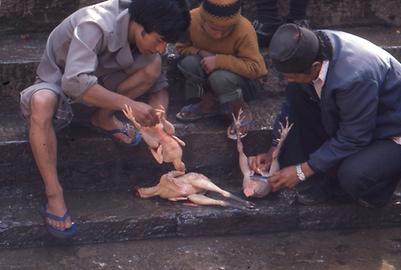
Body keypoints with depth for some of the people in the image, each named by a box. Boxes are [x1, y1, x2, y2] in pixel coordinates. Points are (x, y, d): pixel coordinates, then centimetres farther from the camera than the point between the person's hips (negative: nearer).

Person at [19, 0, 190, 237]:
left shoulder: (144, 38, -14)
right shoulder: (95, 24, -35)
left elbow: (159, 85, -4)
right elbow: (75, 82, -46)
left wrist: (155, 118, -25)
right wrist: (129, 105, -46)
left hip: (98, 80, 5)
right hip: (58, 82, -5)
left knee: (153, 66, -20)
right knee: (42, 104, -42)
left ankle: (104, 119, -1)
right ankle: (54, 193, -34)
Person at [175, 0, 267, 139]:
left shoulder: (244, 30, -33)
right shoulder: (192, 19, -23)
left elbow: (256, 68, -33)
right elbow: (182, 47, -5)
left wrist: (219, 61, -38)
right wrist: (201, 53, -26)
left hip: (241, 79, -4)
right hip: (207, 74, 4)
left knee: (220, 78, -36)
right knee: (189, 63, -26)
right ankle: (208, 103, -1)